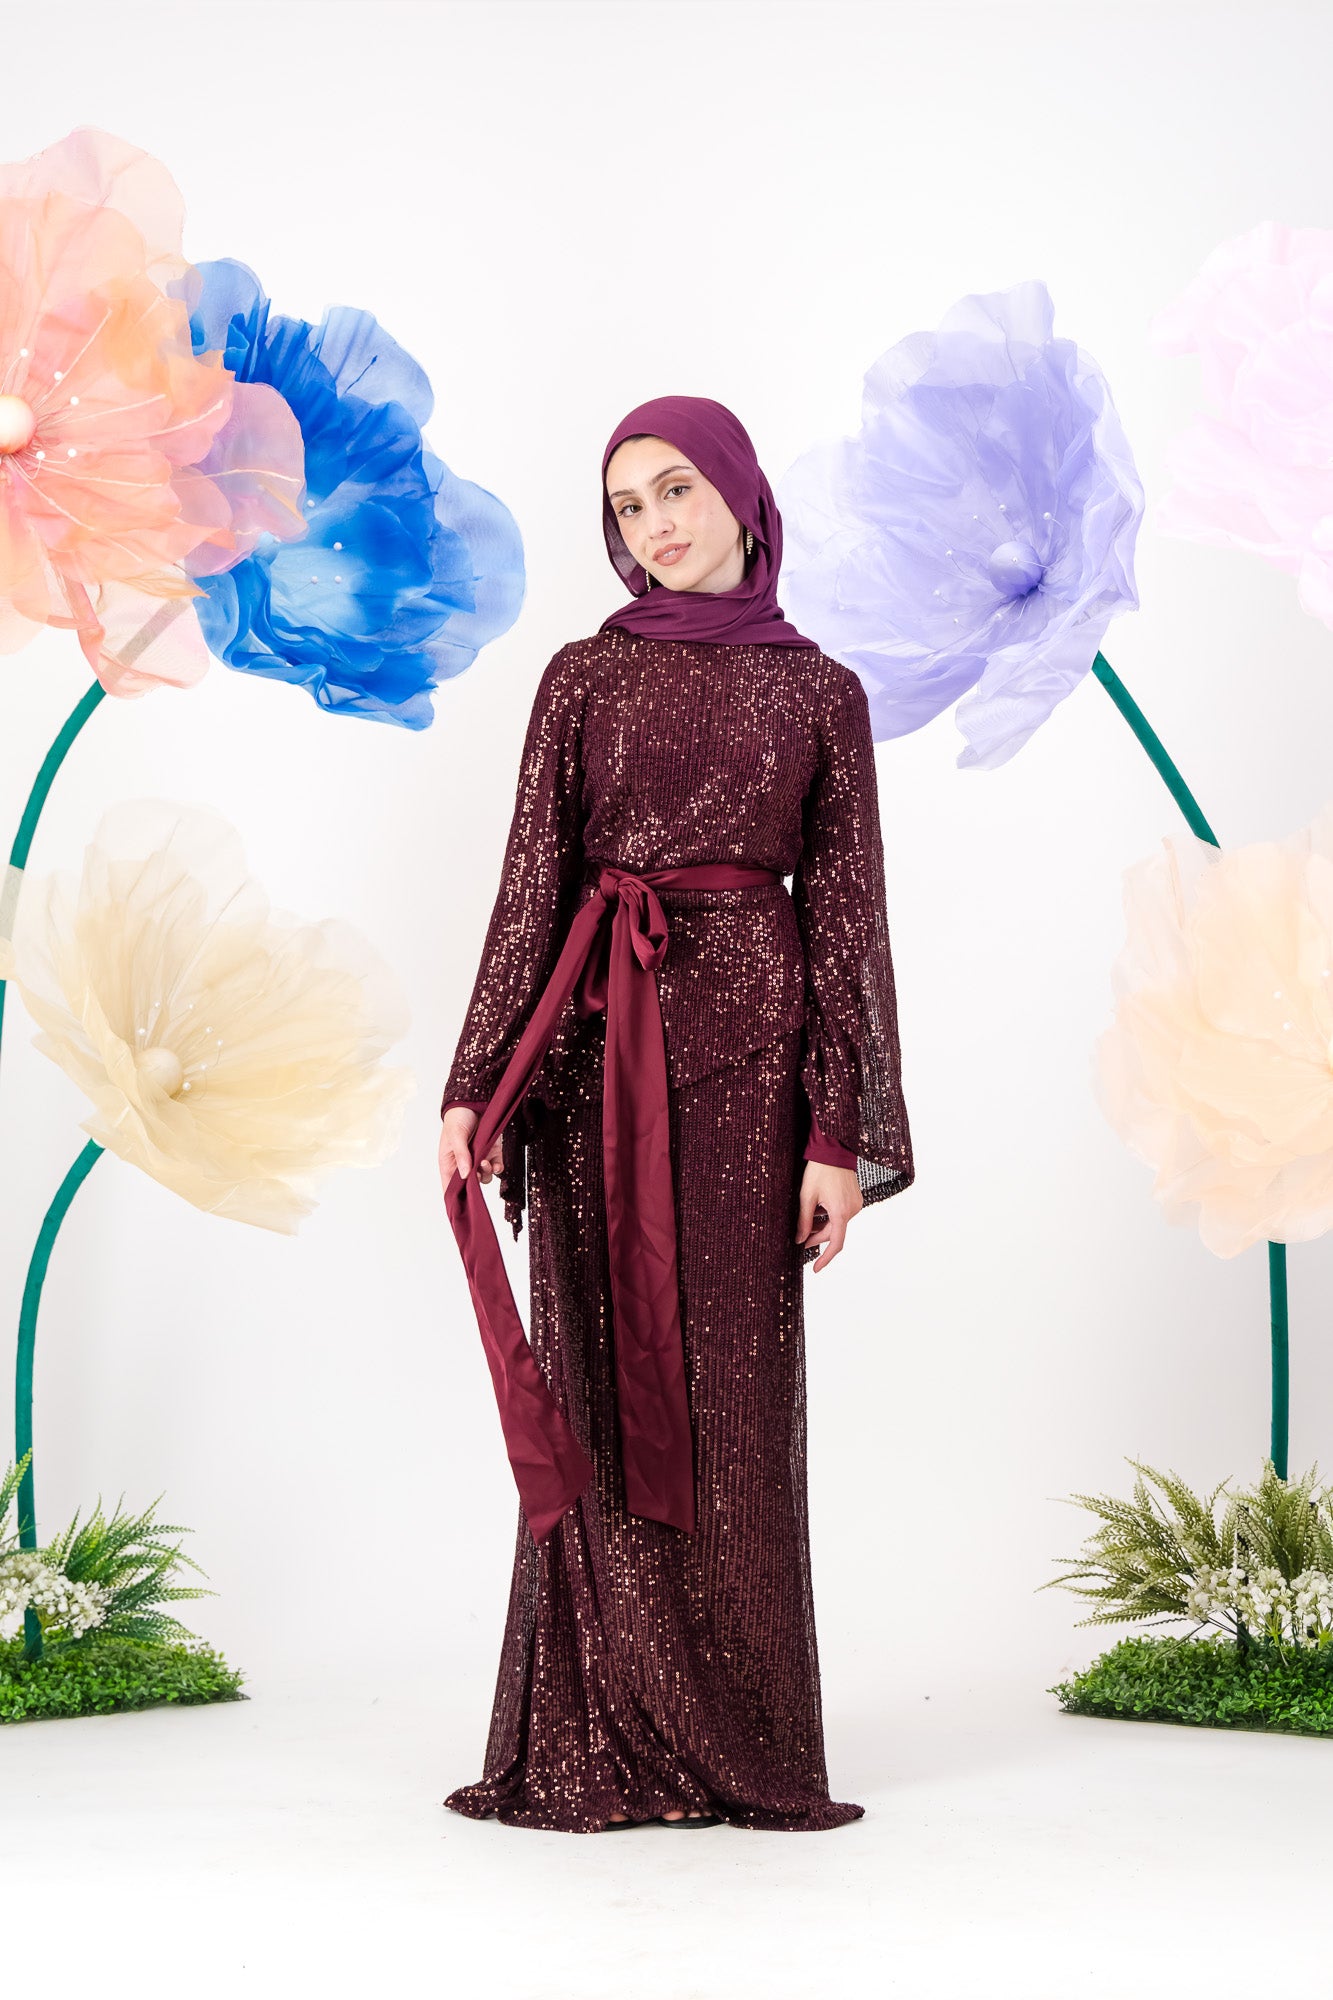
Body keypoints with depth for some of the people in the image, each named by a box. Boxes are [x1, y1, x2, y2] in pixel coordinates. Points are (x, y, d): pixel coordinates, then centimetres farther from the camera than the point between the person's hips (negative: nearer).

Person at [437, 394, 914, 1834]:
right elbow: (532, 886, 5)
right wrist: (474, 1084, -5)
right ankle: (605, 1748, 10)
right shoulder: (585, 676, 9)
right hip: (597, 1047, 1)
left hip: (746, 1039, -1)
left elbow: (845, 914, 3)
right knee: (604, 1386, 2)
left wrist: (841, 1135, -4)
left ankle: (740, 1742, 12)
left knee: (732, 1391, 1)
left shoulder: (819, 692, 8)